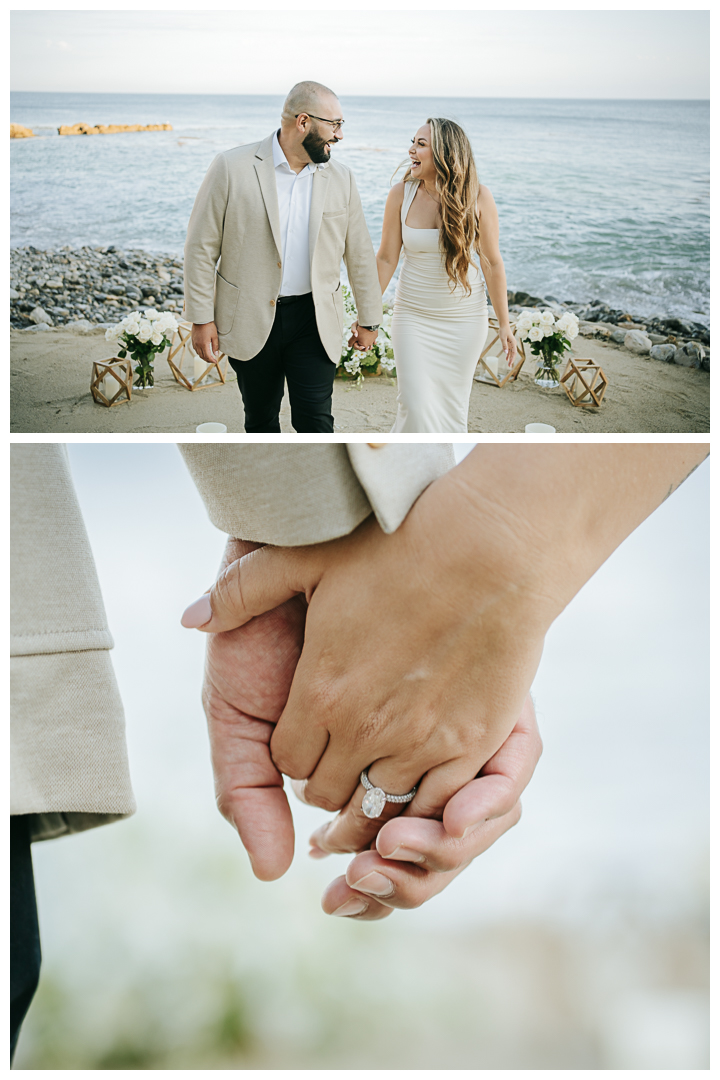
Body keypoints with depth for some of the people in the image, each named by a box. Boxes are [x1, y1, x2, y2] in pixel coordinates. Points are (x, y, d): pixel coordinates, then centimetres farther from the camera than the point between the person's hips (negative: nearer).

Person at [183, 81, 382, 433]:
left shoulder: (341, 178, 3)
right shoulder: (232, 167, -7)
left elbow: (359, 254, 11)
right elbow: (201, 246, -5)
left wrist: (369, 320, 15)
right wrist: (201, 318, -7)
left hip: (313, 320, 1)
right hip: (251, 320, -1)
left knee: (316, 421, -6)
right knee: (260, 420, 13)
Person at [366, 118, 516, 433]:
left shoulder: (477, 197, -9)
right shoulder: (402, 194, -7)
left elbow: (492, 263, -4)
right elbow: (386, 258, -1)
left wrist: (504, 324, -3)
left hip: (465, 318, 0)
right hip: (413, 316, 0)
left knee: (453, 406, 7)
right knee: (416, 406, -8)